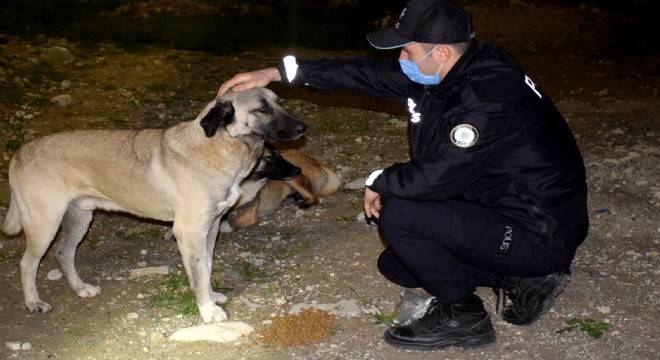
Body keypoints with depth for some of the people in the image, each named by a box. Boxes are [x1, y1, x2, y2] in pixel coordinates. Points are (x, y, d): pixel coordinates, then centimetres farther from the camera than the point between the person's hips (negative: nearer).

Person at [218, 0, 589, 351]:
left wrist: (379, 182, -8)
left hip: (540, 236, -10)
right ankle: (522, 279, 14)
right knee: (394, 265, 16)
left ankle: (462, 317, -1)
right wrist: (278, 73, 4)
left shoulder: (490, 102, -31)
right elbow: (369, 72, 3)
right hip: (504, 208, 10)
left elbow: (432, 178, -30)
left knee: (398, 214, -20)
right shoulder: (450, 72, -3)